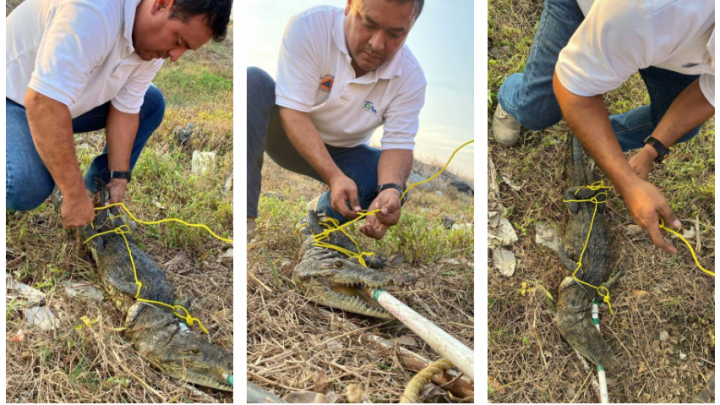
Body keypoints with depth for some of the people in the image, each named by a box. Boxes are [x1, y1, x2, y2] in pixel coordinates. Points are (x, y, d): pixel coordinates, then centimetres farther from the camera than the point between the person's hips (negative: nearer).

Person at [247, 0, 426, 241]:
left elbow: (398, 145, -20)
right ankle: (244, 216, -33)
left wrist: (390, 189, -43)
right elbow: (294, 113, -29)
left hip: (343, 153, 2)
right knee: (253, 81, -28)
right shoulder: (309, 27, -26)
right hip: (290, 137, -1)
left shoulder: (410, 77, -19)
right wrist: (334, 176, -41)